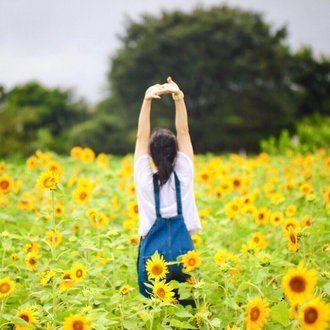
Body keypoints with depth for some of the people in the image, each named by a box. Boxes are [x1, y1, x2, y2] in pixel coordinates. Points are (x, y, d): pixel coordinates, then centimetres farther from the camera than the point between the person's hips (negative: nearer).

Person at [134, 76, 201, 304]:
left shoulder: (145, 179, -1)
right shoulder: (184, 176, 0)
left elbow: (141, 137, 2)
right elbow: (184, 132, 3)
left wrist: (147, 100, -4)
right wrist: (179, 97, -2)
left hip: (151, 258, 0)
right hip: (183, 256, 0)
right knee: (186, 309, 3)